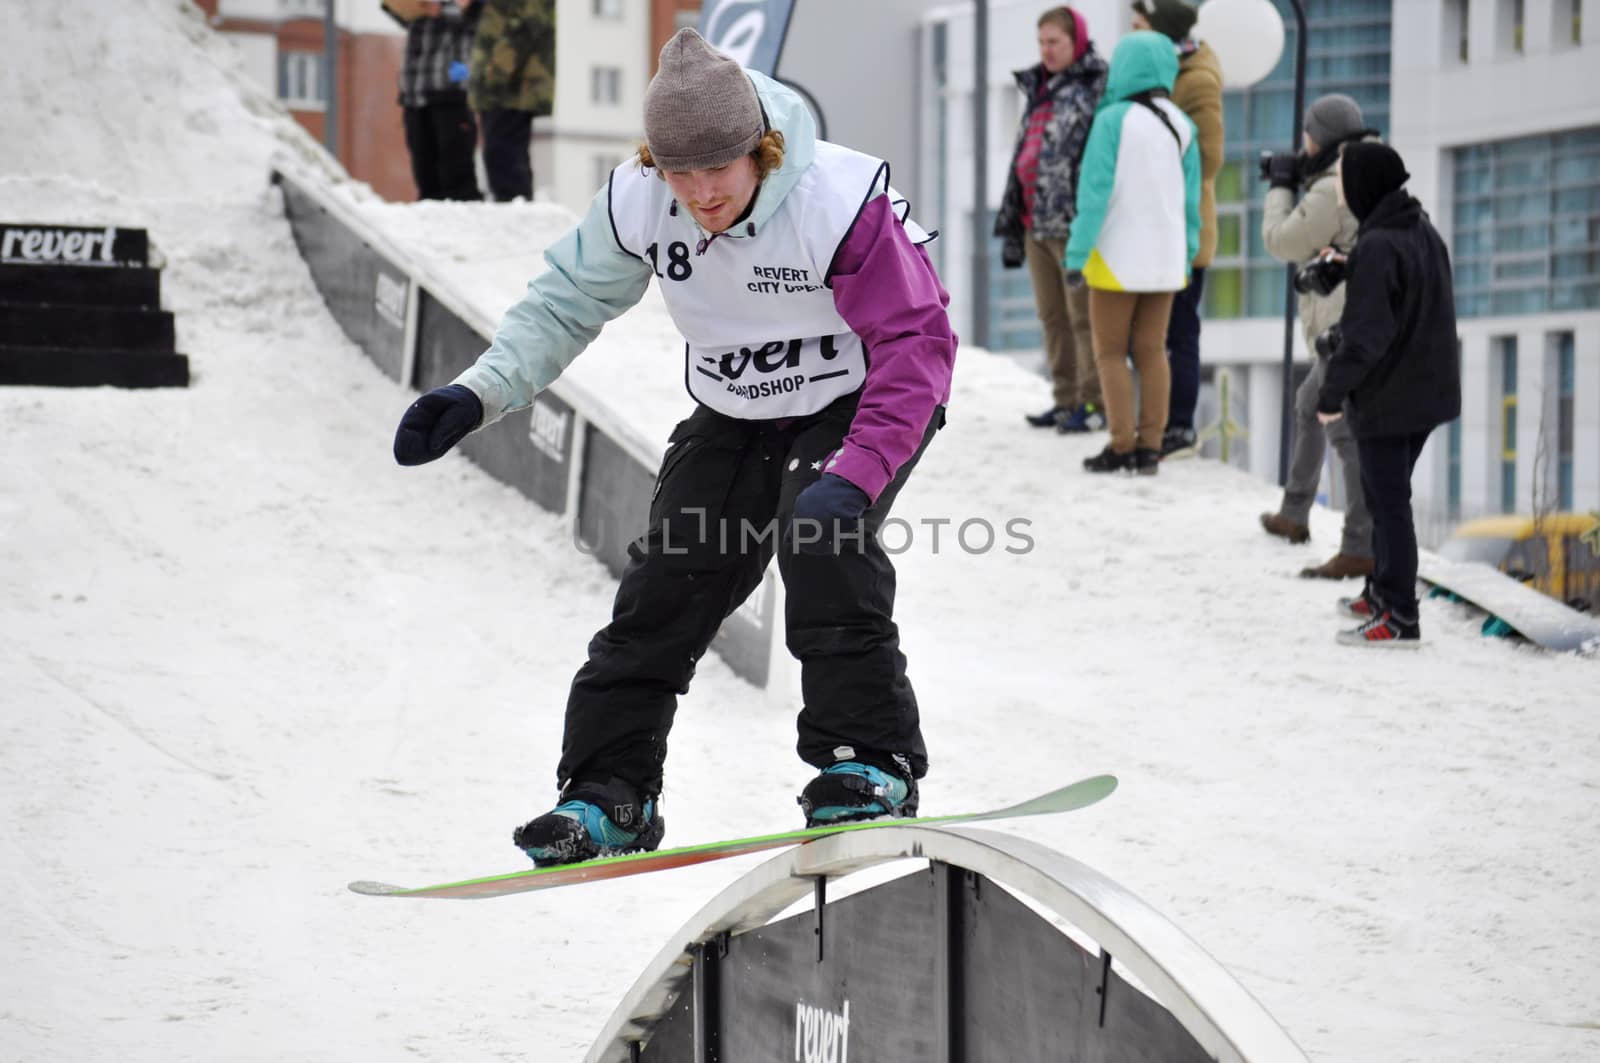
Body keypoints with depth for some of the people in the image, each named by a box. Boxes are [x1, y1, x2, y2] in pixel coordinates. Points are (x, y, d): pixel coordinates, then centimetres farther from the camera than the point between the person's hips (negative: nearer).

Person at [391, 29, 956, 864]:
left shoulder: (841, 202, -32)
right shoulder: (638, 204, -18)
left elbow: (916, 344, -30)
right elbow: (567, 302, 0)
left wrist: (855, 476, -40)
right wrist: (479, 395, -13)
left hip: (863, 405, -5)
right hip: (732, 418, 5)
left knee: (821, 546, -29)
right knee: (665, 582, -3)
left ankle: (872, 763, -20)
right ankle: (608, 793, 8)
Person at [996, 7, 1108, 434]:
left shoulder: (1097, 89, -7)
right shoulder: (1037, 90, 20)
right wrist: (1010, 223, 22)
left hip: (1074, 221, -9)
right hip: (1036, 223, 9)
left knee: (1084, 316, -6)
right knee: (1052, 317, 11)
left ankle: (1094, 403, -2)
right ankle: (1066, 400, 17)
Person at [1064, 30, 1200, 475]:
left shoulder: (1113, 120, -13)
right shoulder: (1181, 126, 4)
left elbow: (1094, 191, -15)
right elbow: (1190, 199, 7)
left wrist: (1077, 254, -12)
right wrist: (1186, 255, 14)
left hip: (1118, 255, -5)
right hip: (1165, 256, 5)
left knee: (1111, 352, 4)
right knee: (1151, 351, 10)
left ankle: (1122, 446, -1)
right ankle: (1149, 447, 8)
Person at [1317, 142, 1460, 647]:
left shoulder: (1376, 248, -22)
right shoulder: (1424, 231, 5)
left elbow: (1366, 335, -24)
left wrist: (1333, 392, -14)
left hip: (1387, 397, -9)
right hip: (1427, 391, 9)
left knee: (1389, 502, -2)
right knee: (1385, 494, 22)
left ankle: (1399, 618, 2)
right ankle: (1382, 594, 32)